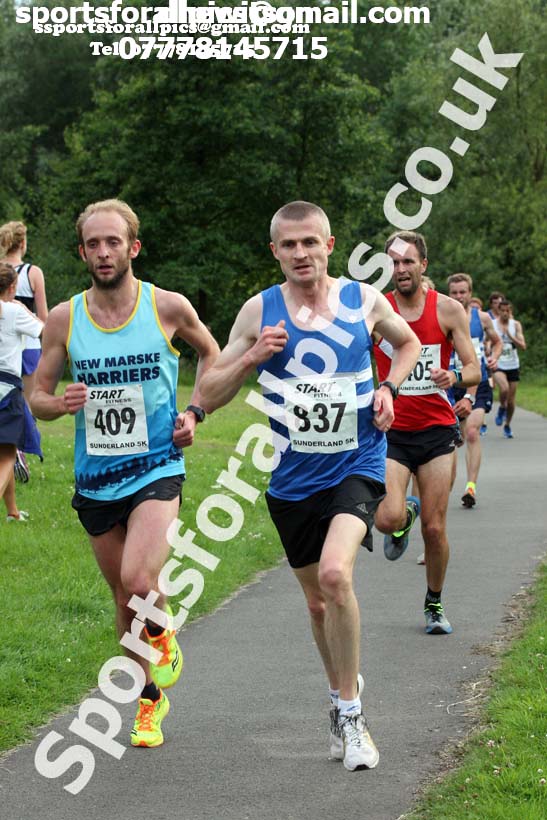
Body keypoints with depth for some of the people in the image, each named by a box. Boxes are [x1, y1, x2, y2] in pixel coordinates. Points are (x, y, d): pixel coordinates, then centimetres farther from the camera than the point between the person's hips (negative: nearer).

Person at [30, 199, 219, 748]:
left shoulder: (168, 307, -5)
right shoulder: (64, 318, -2)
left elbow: (209, 352, 15)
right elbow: (37, 395, 5)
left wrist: (194, 411, 1)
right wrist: (60, 403, -18)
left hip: (157, 469, -3)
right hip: (95, 478, 3)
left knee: (139, 584, -23)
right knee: (123, 598, 12)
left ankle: (163, 633, 12)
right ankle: (150, 699, 32)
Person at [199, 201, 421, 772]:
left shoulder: (365, 301, -2)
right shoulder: (259, 312, -1)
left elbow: (409, 343, 20)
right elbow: (208, 396, 1)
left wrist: (388, 387, 2)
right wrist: (253, 356, -15)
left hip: (356, 468, -3)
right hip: (293, 480, 3)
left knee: (335, 574, -26)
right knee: (317, 601, 14)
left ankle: (350, 711, -11)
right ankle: (341, 692, 40)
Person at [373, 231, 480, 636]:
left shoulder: (449, 310, -2)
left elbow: (474, 370, -4)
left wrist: (455, 377, -25)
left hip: (437, 430, 0)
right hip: (391, 432, 0)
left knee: (435, 529, 1)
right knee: (387, 520, -20)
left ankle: (435, 604, 24)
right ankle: (407, 513, 19)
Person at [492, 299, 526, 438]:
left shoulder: (516, 325, 0)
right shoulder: (492, 324, -2)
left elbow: (523, 346, -8)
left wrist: (510, 336, -20)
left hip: (513, 365, 2)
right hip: (498, 365, -2)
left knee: (511, 400, 5)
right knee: (504, 388, -30)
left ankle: (507, 425, 28)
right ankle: (502, 408, 1)